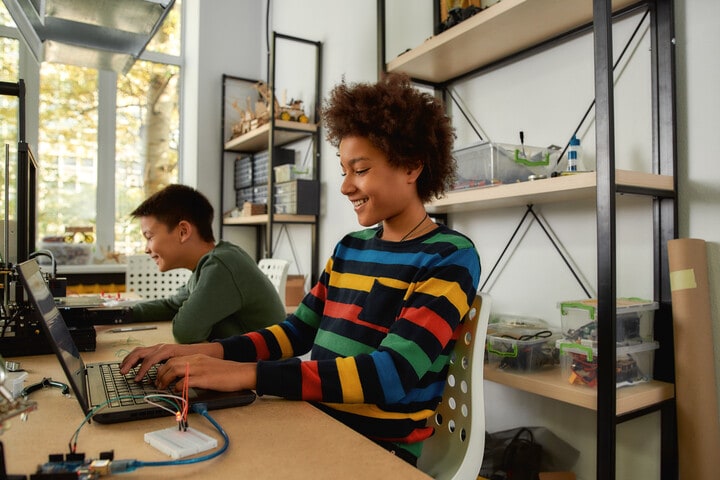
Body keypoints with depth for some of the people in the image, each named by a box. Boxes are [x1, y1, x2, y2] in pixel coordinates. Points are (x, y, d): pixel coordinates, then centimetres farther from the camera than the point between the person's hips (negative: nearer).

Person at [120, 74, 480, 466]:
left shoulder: (450, 258, -12)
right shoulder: (350, 247, 10)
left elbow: (391, 374, -22)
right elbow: (298, 332, 11)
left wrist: (246, 373, -26)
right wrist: (208, 352, -5)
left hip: (380, 448, -5)